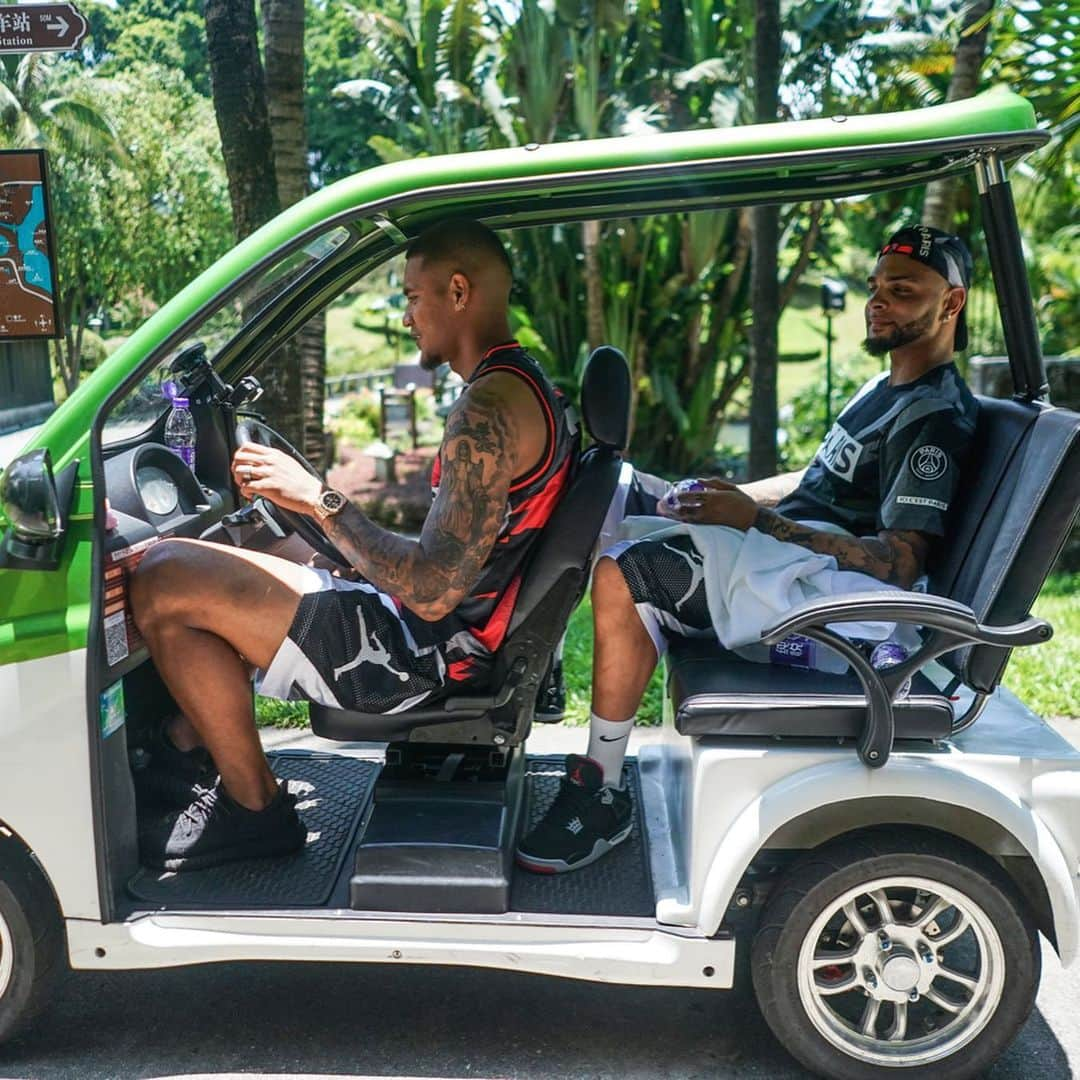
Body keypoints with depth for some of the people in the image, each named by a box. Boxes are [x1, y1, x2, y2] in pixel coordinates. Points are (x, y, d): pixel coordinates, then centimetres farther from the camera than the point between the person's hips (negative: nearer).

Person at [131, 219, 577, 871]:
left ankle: (255, 807, -3)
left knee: (164, 583, -15)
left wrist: (319, 498, -19)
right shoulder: (527, 385, 12)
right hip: (442, 636, 11)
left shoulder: (490, 409, -21)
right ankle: (186, 754, 18)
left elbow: (432, 592, -26)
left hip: (421, 657, -11)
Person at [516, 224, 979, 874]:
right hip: (786, 549, 11)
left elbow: (898, 564, -20)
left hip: (834, 588, -11)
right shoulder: (886, 391, 19)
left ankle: (602, 796, -16)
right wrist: (733, 496, 12)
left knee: (624, 578, -24)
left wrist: (756, 518, -23)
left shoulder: (938, 419, -12)